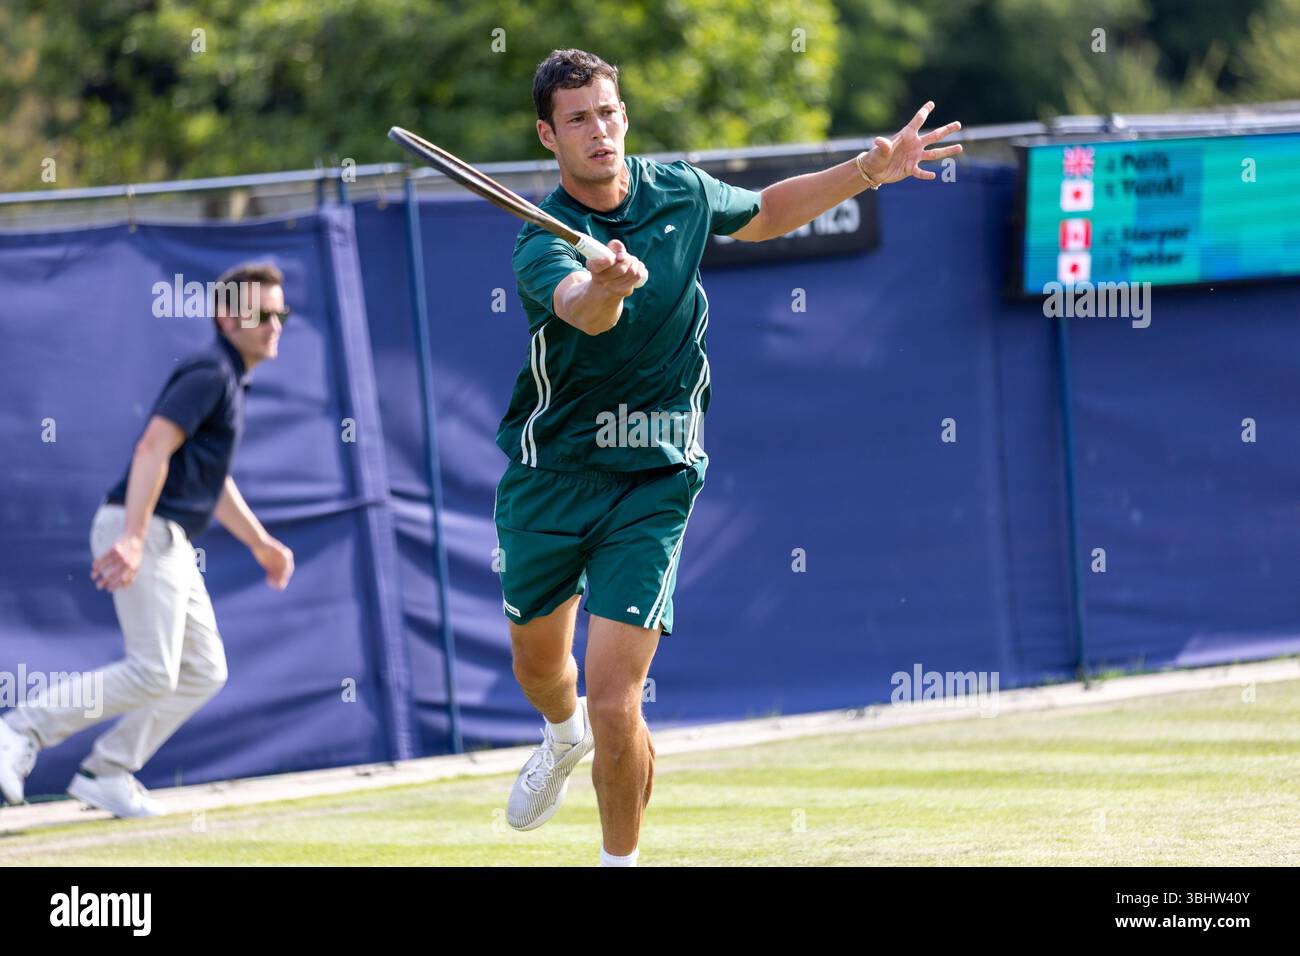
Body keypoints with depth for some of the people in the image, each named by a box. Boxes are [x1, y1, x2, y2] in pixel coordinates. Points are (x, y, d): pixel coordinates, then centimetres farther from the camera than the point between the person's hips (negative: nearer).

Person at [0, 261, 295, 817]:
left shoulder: (228, 381, 21)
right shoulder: (209, 373, -11)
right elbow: (154, 448, -23)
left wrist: (261, 543, 32)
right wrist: (133, 538, -31)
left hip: (168, 542, 10)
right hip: (146, 533, -10)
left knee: (203, 672, 9)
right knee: (152, 673, -16)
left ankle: (107, 773, 9)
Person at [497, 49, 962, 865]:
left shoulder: (680, 193, -3)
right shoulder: (542, 245, -19)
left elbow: (763, 215, 21)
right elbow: (586, 310, -43)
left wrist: (869, 172, 11)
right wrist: (607, 286, -66)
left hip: (652, 480, 0)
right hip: (550, 475, 0)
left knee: (615, 706, -13)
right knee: (539, 665, 23)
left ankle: (620, 860, 7)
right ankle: (565, 737, 59)